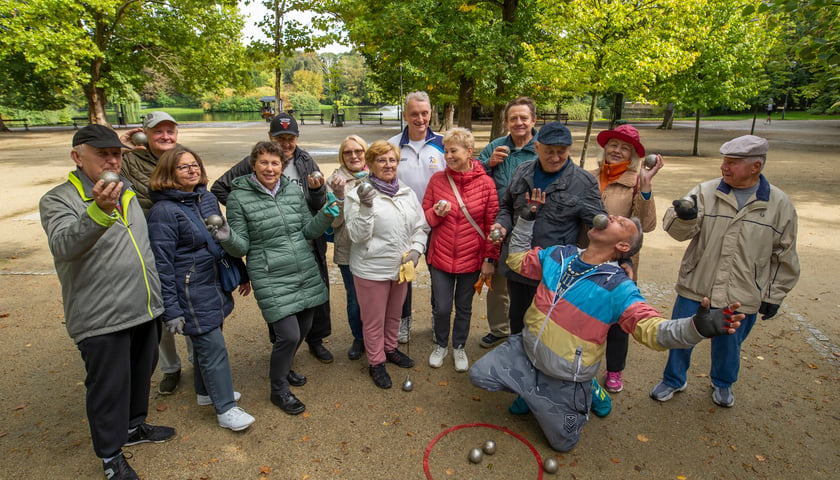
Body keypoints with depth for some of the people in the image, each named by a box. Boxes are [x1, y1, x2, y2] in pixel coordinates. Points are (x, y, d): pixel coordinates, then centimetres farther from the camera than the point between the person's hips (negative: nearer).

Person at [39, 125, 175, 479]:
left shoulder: (126, 191, 11)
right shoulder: (58, 200, -10)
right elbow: (64, 245, -29)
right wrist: (99, 211, -45)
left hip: (145, 309, 7)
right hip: (101, 318, -6)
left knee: (141, 375, 21)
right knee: (108, 386, 7)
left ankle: (134, 426, 44)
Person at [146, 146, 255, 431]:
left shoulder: (207, 198, 4)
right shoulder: (163, 211, -16)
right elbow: (162, 264, -15)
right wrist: (171, 310, -15)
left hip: (215, 284, 7)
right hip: (191, 292, -7)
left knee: (206, 341, 20)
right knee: (213, 347, 0)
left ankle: (207, 391, 40)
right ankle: (225, 409, 15)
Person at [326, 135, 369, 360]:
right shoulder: (335, 181, -2)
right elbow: (334, 221, -7)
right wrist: (339, 195, -20)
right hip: (348, 251, -1)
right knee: (355, 299, 12)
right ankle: (359, 339, 35)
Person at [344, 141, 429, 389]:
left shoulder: (407, 192, 3)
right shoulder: (358, 195, -12)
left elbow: (421, 226, 9)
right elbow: (357, 235, -17)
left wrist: (416, 250, -7)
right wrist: (366, 207, -30)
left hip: (400, 267, 5)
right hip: (371, 270, -5)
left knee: (395, 314, 24)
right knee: (374, 320, 10)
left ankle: (390, 348, 47)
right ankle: (376, 362, 31)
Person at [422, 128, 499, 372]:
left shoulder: (485, 183, -7)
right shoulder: (437, 179, -3)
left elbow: (492, 224, -4)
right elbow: (425, 218, 5)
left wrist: (489, 259, -4)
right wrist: (437, 213, -17)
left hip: (472, 258, -1)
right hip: (441, 257, 1)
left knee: (464, 307, 15)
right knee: (442, 307, 7)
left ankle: (459, 347, 39)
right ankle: (440, 345, 36)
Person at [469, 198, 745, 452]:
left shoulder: (617, 288, -21)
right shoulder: (558, 254, -7)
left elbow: (651, 329, -30)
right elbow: (518, 260, 7)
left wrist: (696, 327, -49)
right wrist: (526, 220, -1)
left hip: (564, 377, -3)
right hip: (524, 352, 4)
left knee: (562, 442, 12)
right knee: (479, 375, -5)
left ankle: (584, 394, 38)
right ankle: (530, 392, 19)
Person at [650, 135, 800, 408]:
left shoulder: (779, 204, -3)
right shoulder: (705, 192, -5)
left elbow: (784, 255, 4)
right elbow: (680, 231, -15)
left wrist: (774, 296, 5)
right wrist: (685, 217, -38)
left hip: (741, 296, 0)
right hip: (695, 288, 0)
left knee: (729, 346, 19)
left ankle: (722, 384, 47)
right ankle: (674, 380, 37)